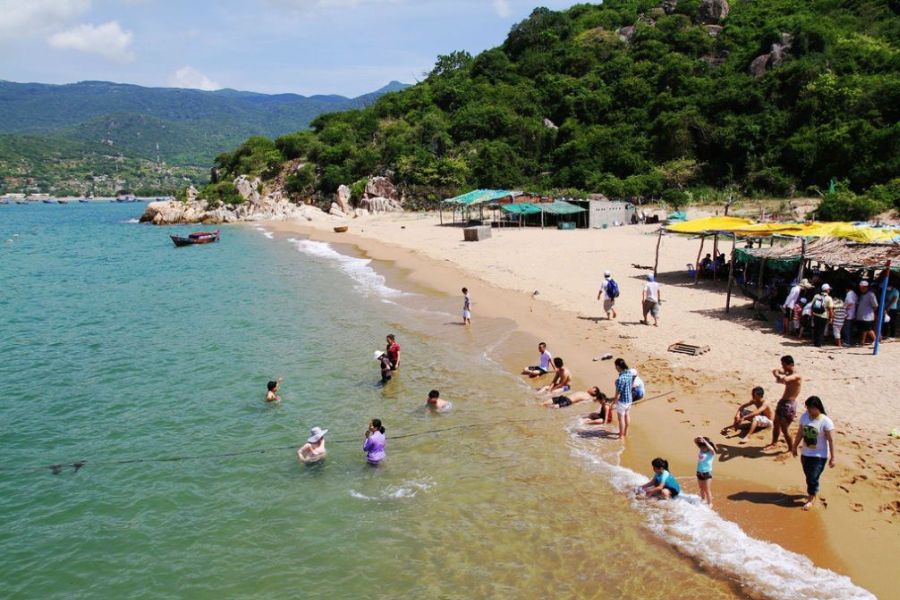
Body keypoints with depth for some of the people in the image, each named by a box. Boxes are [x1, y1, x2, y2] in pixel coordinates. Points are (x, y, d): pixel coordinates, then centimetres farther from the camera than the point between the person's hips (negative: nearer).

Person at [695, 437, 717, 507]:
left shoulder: (711, 453, -16)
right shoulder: (701, 450, -1)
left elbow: (711, 448, -40)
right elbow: (695, 441, -1)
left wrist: (705, 441, -42)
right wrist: (698, 439, -22)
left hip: (707, 473, -6)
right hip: (699, 472, 6)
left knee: (707, 490, 5)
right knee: (701, 488, 22)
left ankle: (710, 503, 18)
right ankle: (703, 499, 40)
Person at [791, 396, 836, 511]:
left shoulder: (825, 421, -19)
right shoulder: (804, 416, -4)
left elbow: (830, 439, -15)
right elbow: (800, 433, 9)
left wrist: (832, 457, -14)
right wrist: (794, 447, 15)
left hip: (820, 455, -5)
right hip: (805, 453, 5)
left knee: (813, 478, -2)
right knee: (808, 476, 16)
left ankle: (811, 499, 17)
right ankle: (812, 493, 39)